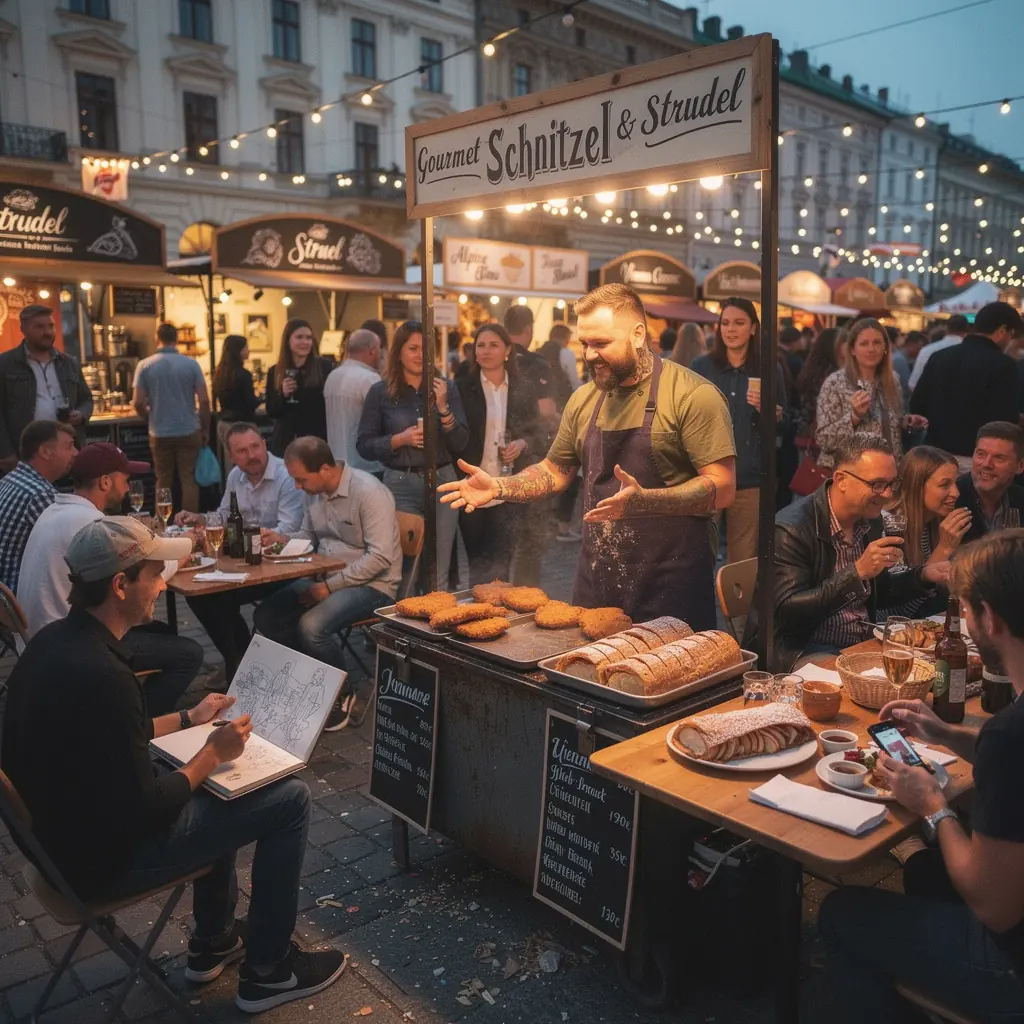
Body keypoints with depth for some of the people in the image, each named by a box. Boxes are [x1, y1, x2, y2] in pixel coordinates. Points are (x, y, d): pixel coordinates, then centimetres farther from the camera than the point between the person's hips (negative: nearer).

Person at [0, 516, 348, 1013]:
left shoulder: (55, 640, -3)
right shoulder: (100, 675, -33)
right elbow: (145, 814, -26)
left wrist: (188, 719, 16)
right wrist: (213, 753, -12)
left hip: (71, 824, 9)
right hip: (109, 857, -9)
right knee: (290, 800, -4)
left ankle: (213, 943, 35)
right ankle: (268, 971, 13)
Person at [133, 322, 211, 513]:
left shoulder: (144, 366, -3)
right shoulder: (191, 364, -5)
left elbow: (139, 403, -5)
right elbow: (204, 400, -7)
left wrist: (153, 419, 16)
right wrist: (205, 429, 5)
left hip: (160, 434, 1)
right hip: (189, 432, -1)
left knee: (164, 481, 11)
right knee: (189, 480, 4)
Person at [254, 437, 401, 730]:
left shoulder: (368, 492, -21)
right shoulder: (315, 492, 4)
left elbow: (380, 557, -25)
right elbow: (309, 536, 19)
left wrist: (330, 586, -24)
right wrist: (281, 538, -3)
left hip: (371, 585, -8)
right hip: (326, 578, 8)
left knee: (311, 626, -30)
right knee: (266, 616, -6)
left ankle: (340, 694, -5)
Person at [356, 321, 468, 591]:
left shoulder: (446, 387, 5)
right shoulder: (381, 392, 1)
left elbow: (460, 444, 1)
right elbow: (364, 445, 1)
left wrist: (443, 407, -12)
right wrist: (400, 439, -13)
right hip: (400, 485, -1)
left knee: (438, 575, 4)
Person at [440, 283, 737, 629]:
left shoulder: (693, 395, -11)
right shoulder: (584, 399, 9)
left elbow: (722, 490, -17)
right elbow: (556, 471, 20)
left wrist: (642, 500, -30)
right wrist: (499, 487, 3)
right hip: (595, 583, 5)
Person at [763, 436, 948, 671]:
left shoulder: (871, 519, 7)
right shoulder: (792, 529, -19)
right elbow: (787, 612, -25)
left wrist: (923, 577, 1)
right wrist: (857, 572, -29)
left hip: (864, 644, 8)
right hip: (803, 650, -8)